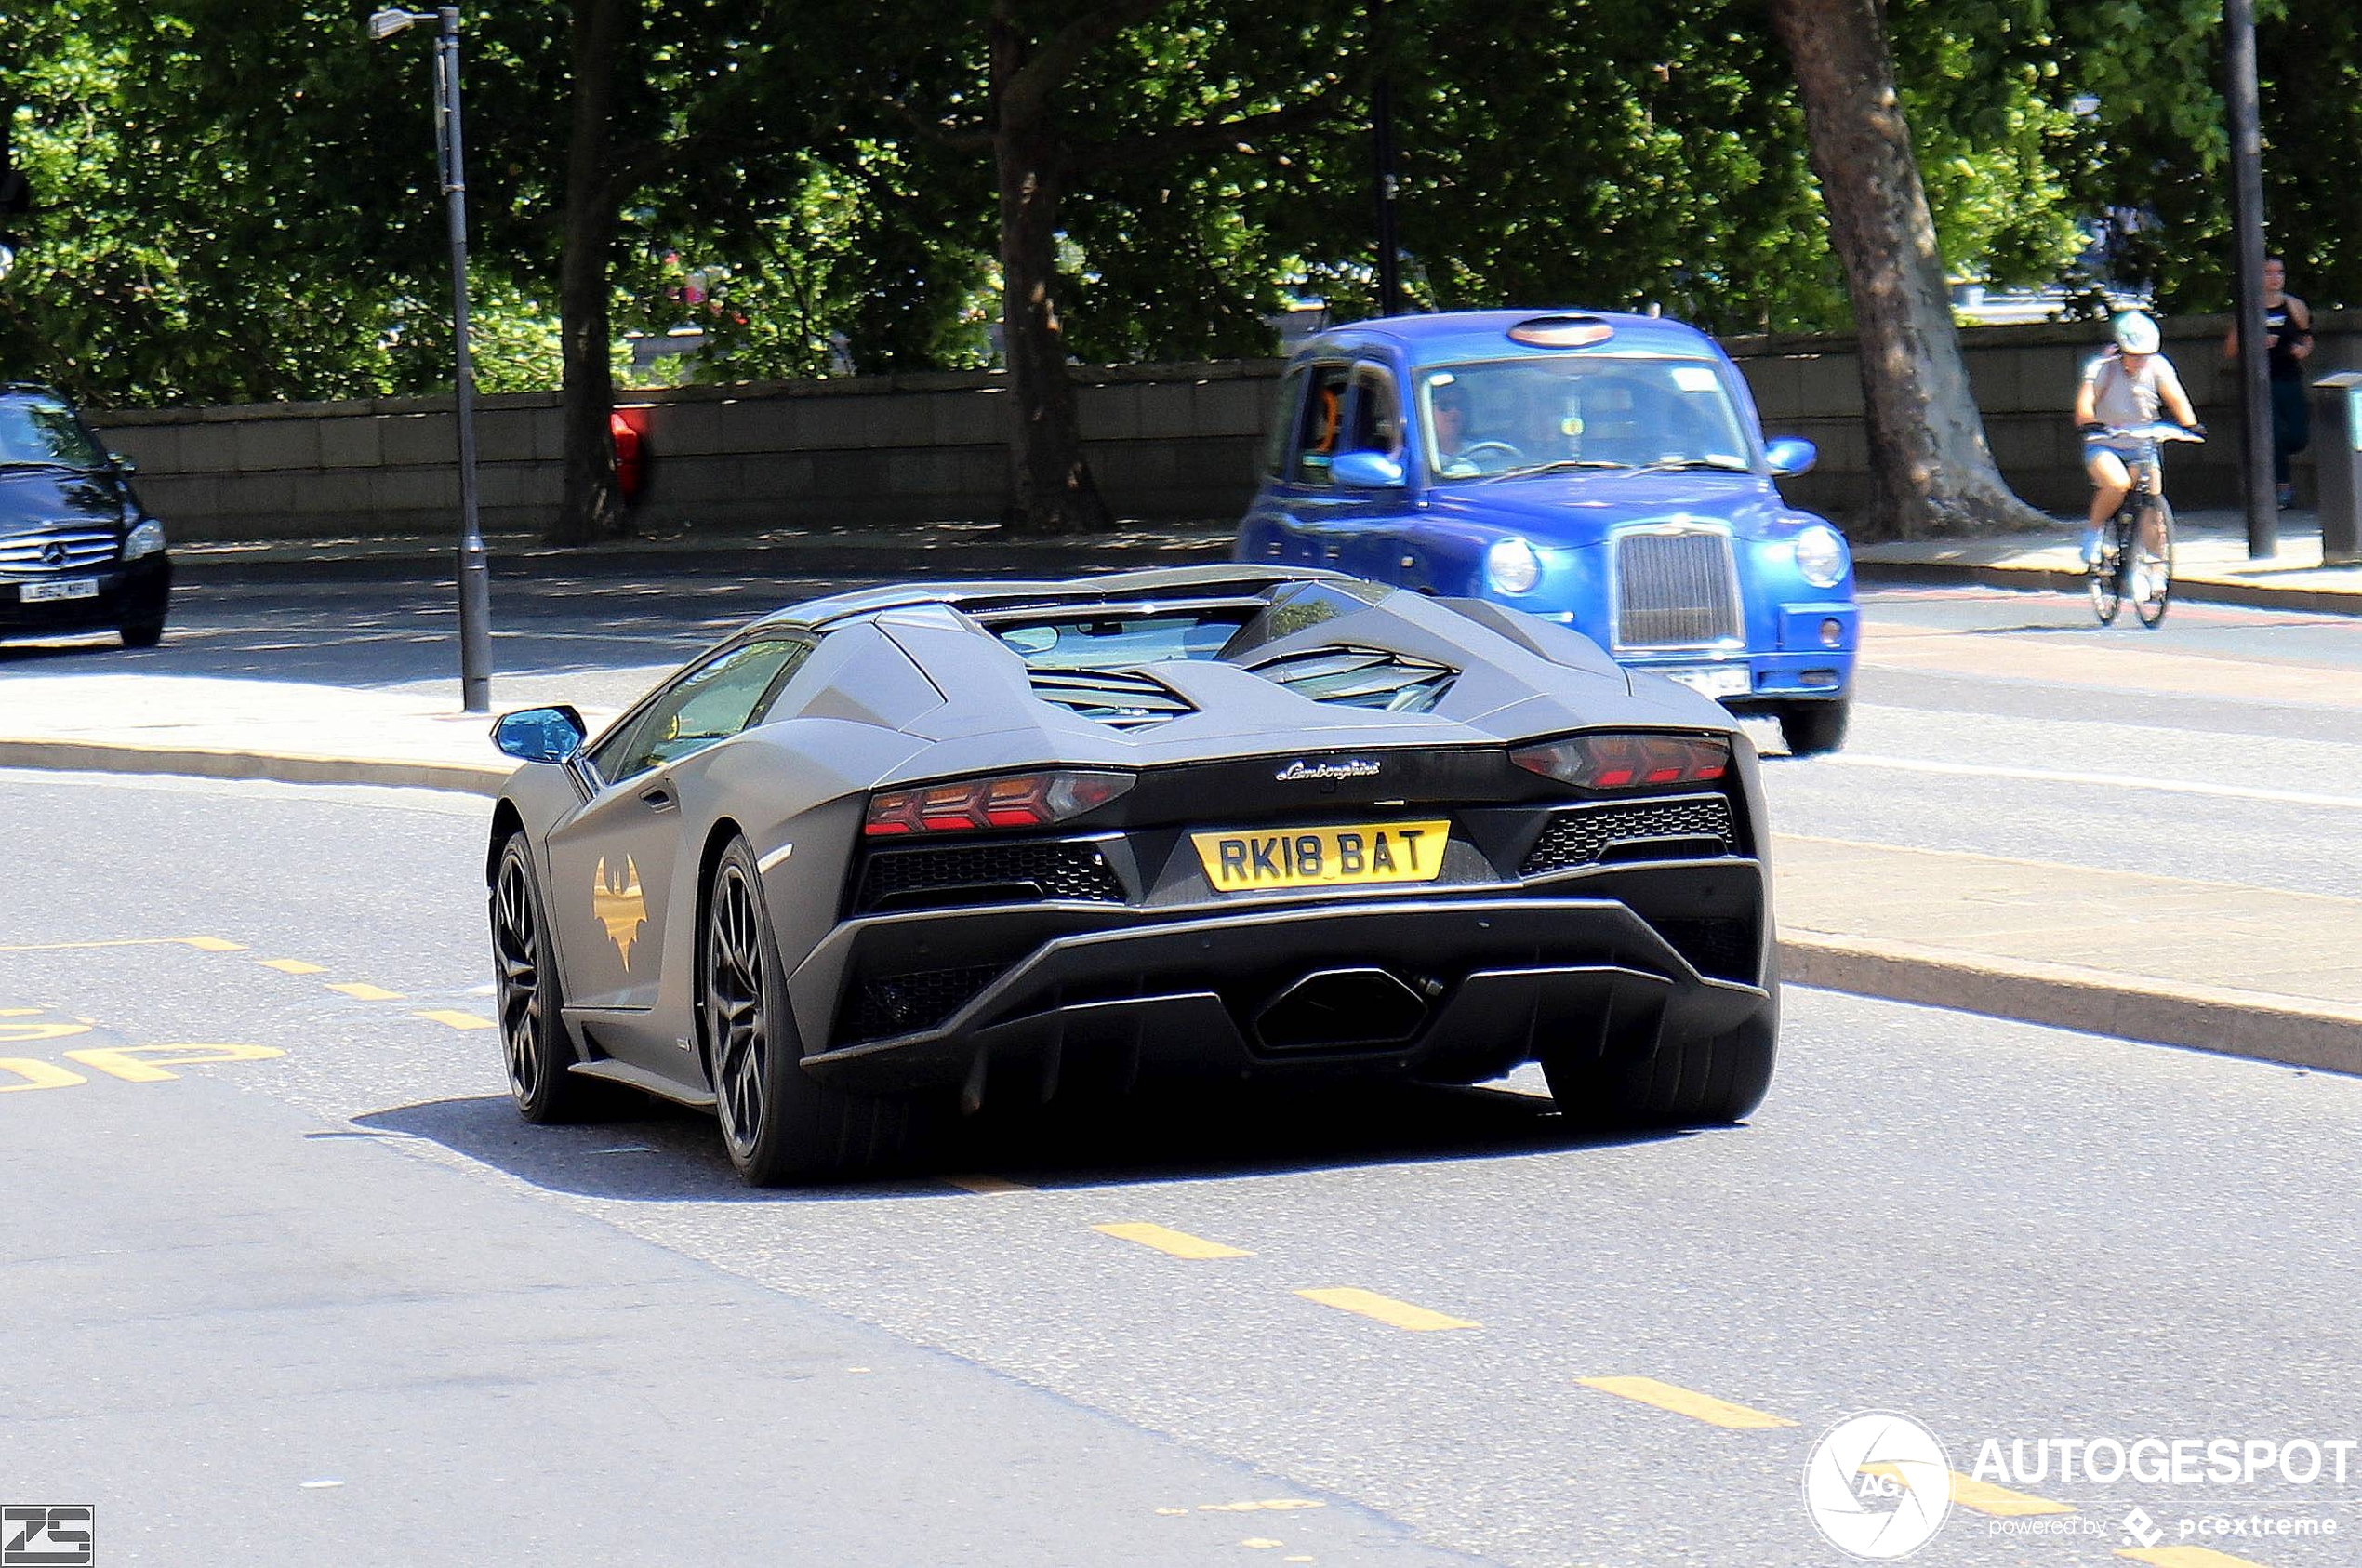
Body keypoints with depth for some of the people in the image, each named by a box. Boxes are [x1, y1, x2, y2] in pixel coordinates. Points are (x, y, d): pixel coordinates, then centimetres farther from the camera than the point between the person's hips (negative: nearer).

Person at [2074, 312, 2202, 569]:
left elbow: (2175, 397, -17)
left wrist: (2190, 424, -35)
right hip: (2104, 447, -3)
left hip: (2141, 448, 3)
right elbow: (2085, 400, -27)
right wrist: (2088, 422, -48)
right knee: (2118, 484, -31)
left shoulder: (2158, 366, -7)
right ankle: (2094, 533, -9)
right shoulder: (2102, 368, -15)